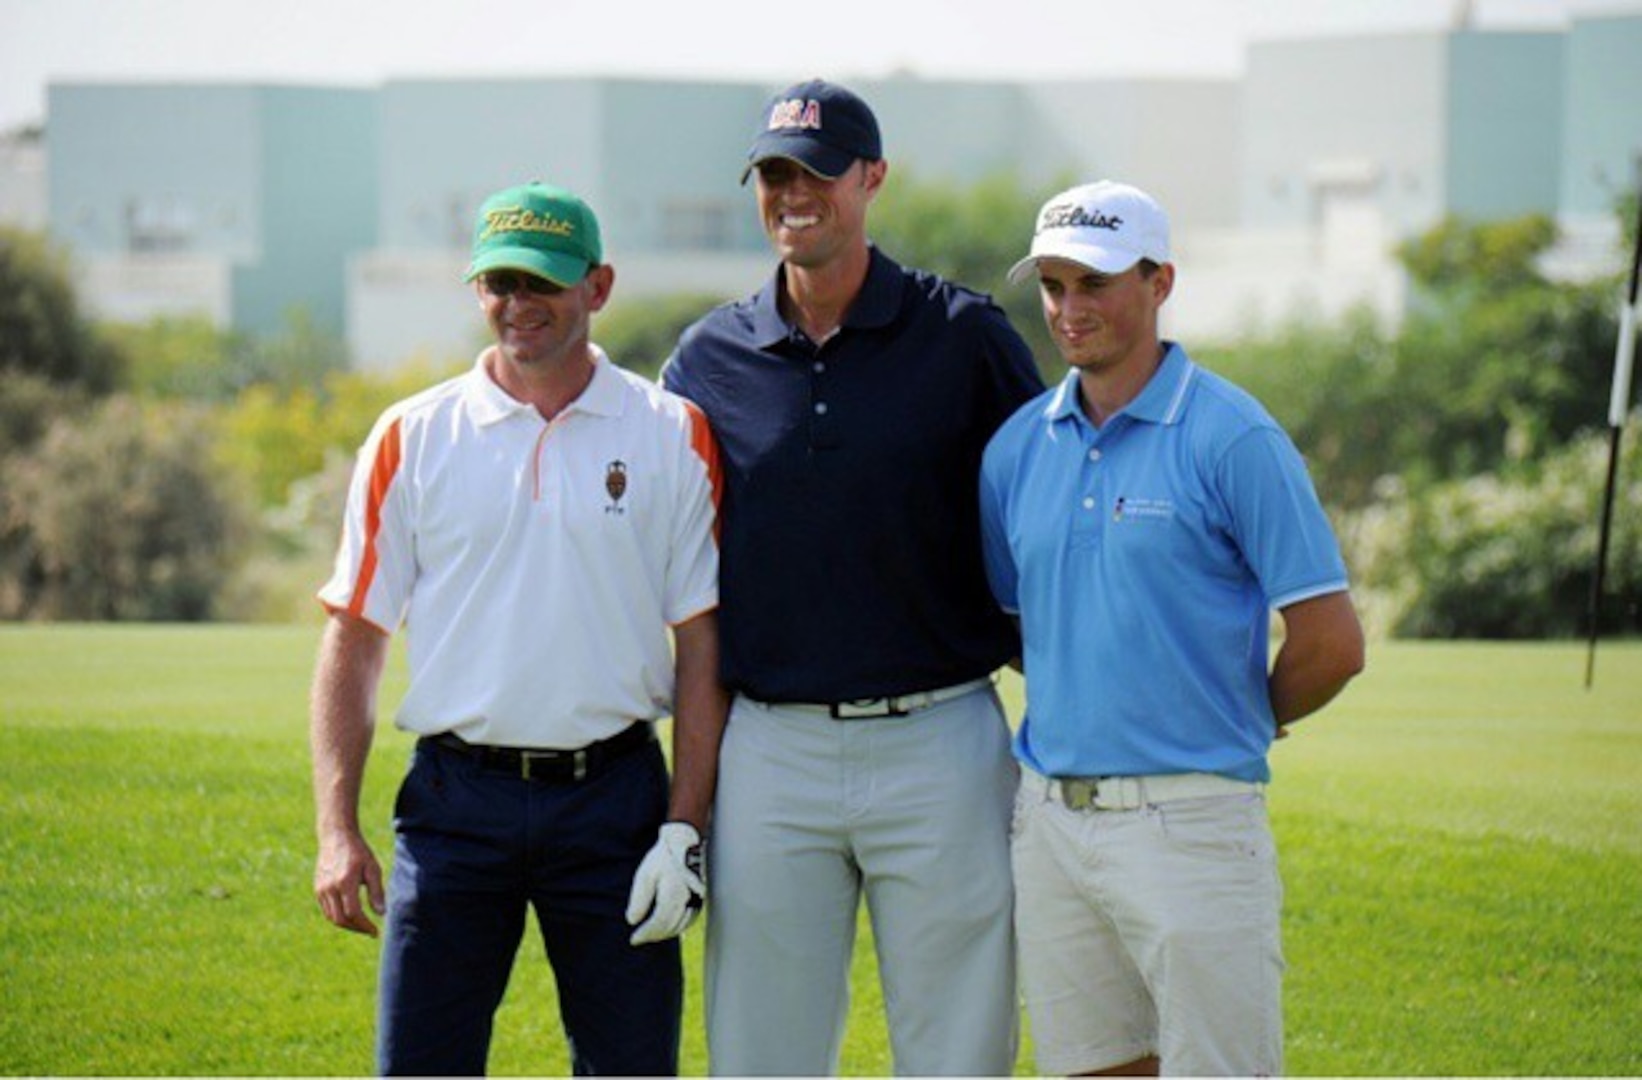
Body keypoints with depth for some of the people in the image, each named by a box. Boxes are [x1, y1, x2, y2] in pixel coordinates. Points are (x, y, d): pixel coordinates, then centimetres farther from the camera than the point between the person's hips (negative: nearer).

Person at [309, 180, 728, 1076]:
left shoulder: (673, 437, 4)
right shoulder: (413, 438, 5)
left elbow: (701, 646, 4)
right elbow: (353, 638, 6)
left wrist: (683, 828, -5)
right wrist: (337, 828, -3)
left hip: (614, 799, 0)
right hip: (456, 802, 0)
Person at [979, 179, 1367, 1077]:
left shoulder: (1230, 437, -7)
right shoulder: (1019, 446, 10)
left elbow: (1331, 642, -7)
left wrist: (1240, 724, 7)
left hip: (1190, 822, -6)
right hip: (1050, 822, 6)